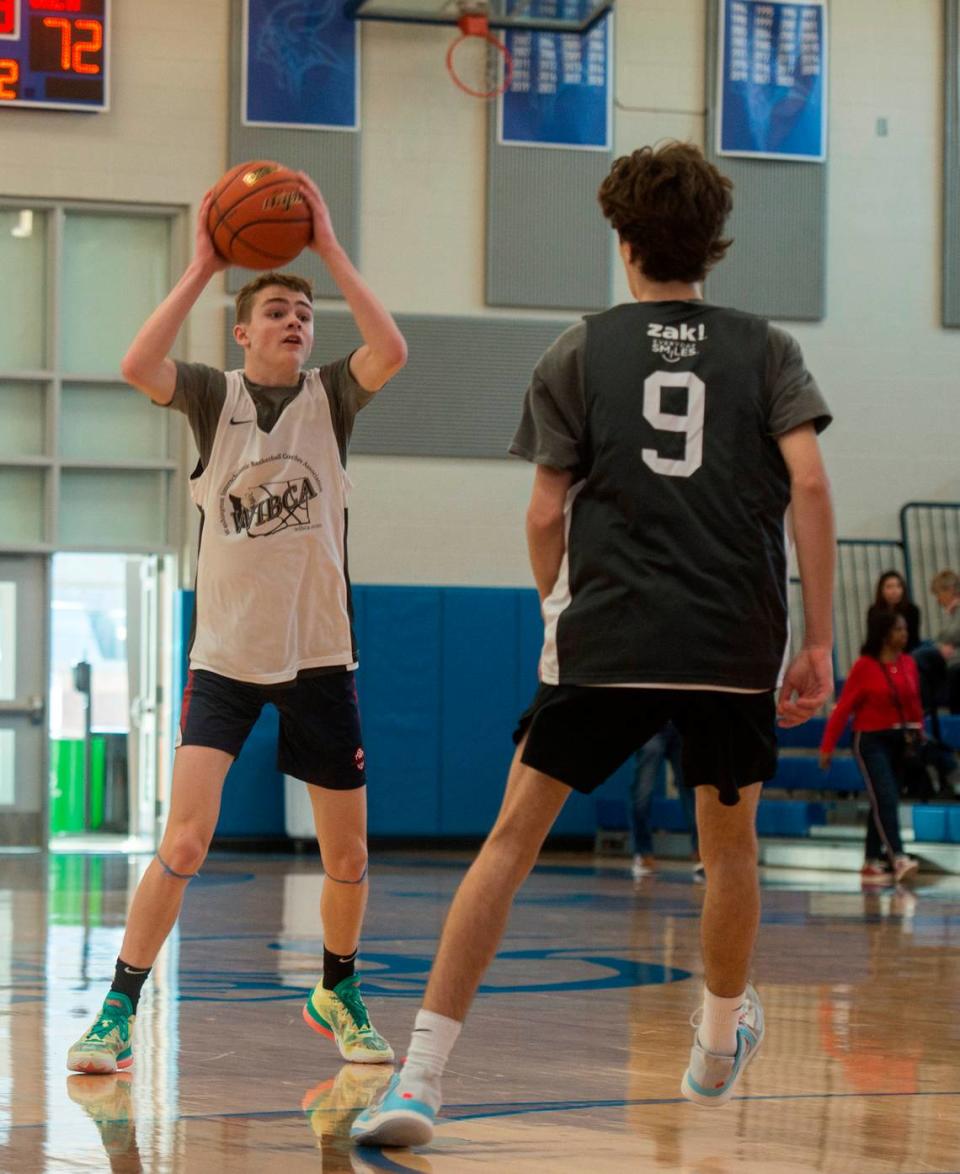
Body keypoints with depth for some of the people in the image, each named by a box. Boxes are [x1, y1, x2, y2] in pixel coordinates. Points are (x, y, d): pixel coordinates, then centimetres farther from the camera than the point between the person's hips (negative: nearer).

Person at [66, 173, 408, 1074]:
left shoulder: (329, 398, 2)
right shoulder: (214, 398, -1)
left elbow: (391, 350, -19)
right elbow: (137, 365, -21)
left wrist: (329, 250, -19)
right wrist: (202, 267, -20)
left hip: (319, 657, 2)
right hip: (224, 655, -2)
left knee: (346, 857, 8)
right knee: (185, 841, -15)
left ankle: (337, 996, 33)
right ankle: (116, 1016, -7)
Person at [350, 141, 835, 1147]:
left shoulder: (581, 353, 7)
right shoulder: (765, 350, 9)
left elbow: (545, 515, 5)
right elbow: (807, 481, -3)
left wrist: (559, 612, 23)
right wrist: (818, 641, 0)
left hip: (607, 641, -1)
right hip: (738, 646, 2)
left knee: (512, 839, 0)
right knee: (730, 841, 24)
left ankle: (420, 1076, -10)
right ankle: (720, 1047, 42)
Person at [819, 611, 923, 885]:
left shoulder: (908, 665, 5)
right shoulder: (864, 666, -10)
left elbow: (914, 704, 12)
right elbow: (844, 706, -9)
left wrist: (919, 734, 6)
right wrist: (827, 746, -9)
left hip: (899, 739, 6)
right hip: (871, 739, -6)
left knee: (883, 804, 10)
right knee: (885, 799, -15)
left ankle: (872, 863, 17)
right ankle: (897, 858, -22)